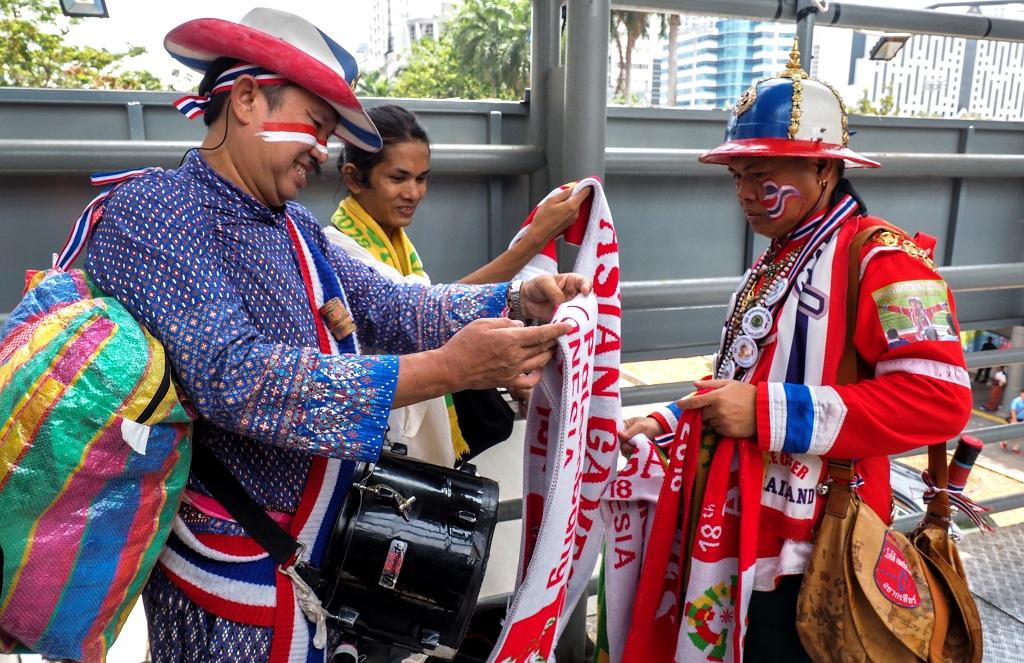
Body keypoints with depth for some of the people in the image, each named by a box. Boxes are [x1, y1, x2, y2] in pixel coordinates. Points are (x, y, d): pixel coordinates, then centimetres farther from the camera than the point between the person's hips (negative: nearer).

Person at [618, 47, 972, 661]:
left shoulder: (882, 260, -16)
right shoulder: (775, 263, 13)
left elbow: (938, 397, -26)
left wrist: (768, 412, -29)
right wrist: (669, 422, 9)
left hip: (808, 555, -8)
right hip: (742, 530, 9)